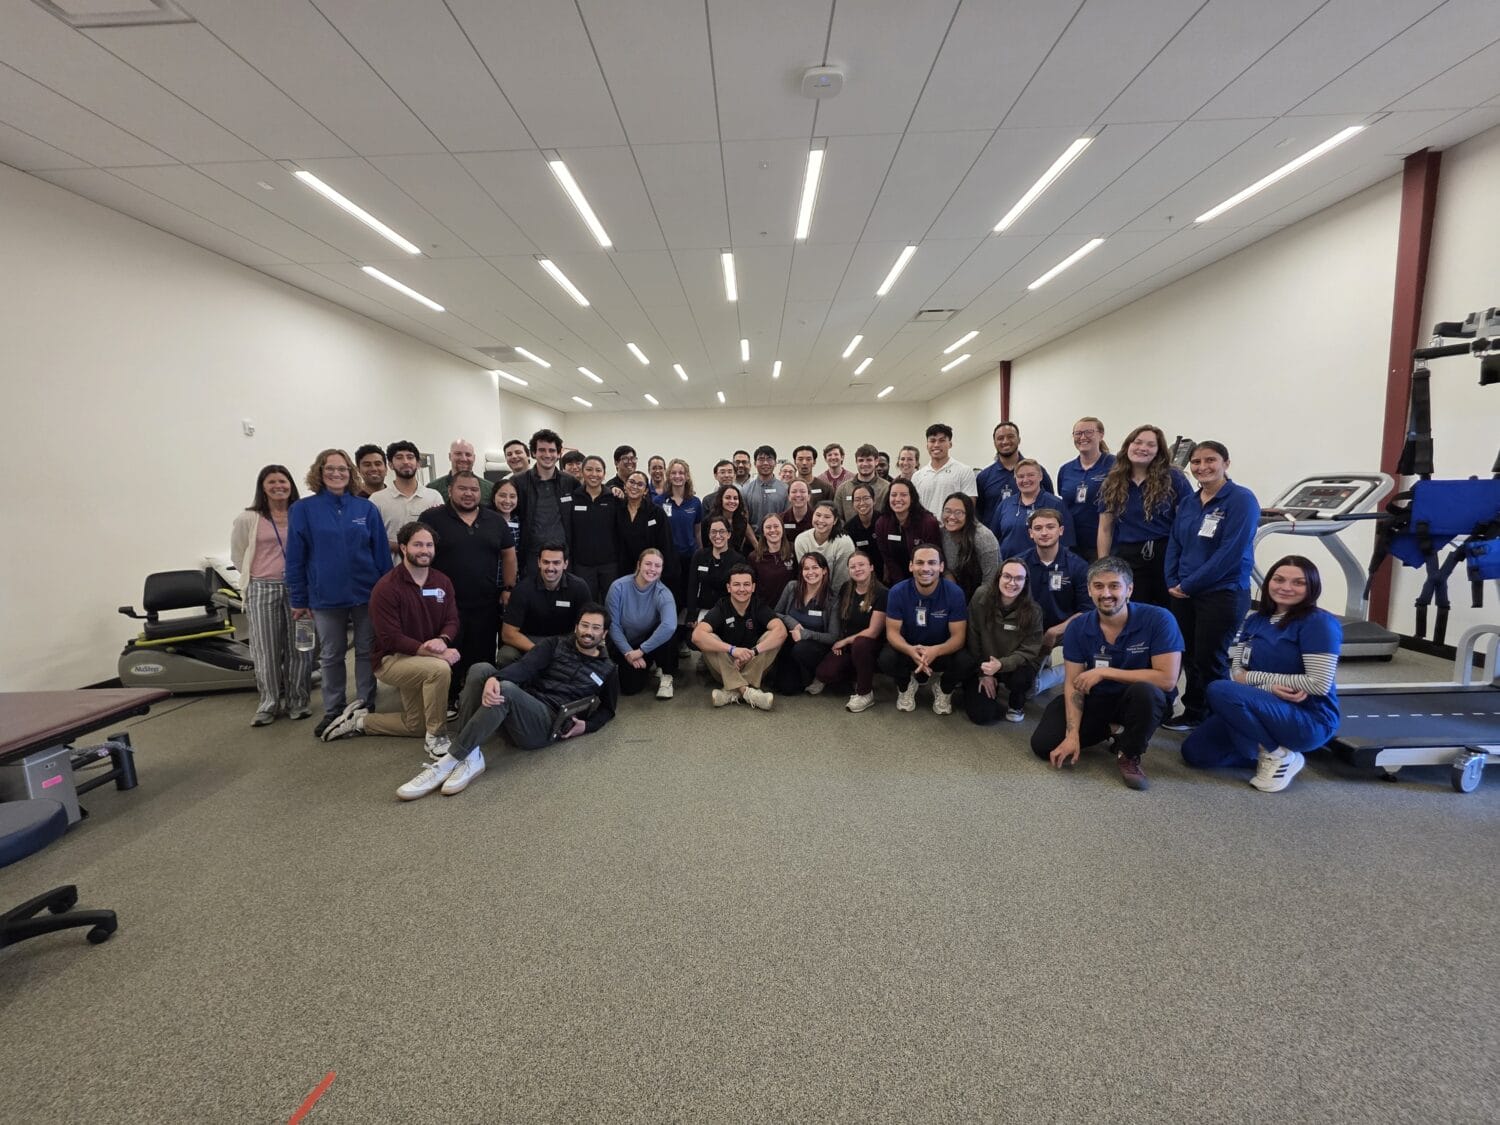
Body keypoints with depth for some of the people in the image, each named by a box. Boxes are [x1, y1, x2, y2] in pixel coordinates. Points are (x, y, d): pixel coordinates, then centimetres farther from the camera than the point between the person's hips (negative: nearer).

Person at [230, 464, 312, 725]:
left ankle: (297, 701, 17)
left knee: (299, 648, 4)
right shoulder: (247, 519, 1)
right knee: (267, 651, 4)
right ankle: (270, 703, 17)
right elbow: (238, 556, 10)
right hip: (262, 590, 0)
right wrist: (258, 577, 10)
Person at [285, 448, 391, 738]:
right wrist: (299, 599, -1)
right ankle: (333, 710, 27)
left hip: (366, 594, 0)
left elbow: (382, 553, 1)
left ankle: (365, 706, 23)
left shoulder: (366, 508, 0)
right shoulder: (303, 510, -2)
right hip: (326, 597, 0)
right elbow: (295, 558, -1)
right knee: (331, 656, 13)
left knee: (366, 652, 10)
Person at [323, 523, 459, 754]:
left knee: (416, 726, 10)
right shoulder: (386, 588, -18)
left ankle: (359, 721, 30)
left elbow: (452, 621, -1)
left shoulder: (442, 582, 0)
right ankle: (435, 738, -18)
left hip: (422, 659, 7)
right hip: (391, 659, -7)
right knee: (440, 669, -35)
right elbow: (392, 640, -23)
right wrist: (438, 653, -30)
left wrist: (442, 640, -26)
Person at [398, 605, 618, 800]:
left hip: (550, 723, -3)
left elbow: (608, 708, 24)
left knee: (507, 689, -34)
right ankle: (470, 756, -30)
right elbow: (525, 666, -1)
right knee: (480, 669, -23)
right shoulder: (557, 644, 16)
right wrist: (494, 678, -24)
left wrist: (586, 726, 2)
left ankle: (449, 762, -27)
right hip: (519, 708, 4)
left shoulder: (607, 669, 14)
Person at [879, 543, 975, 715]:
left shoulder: (955, 593, -19)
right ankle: (906, 685, 7)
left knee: (966, 663, -30)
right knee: (886, 660, -31)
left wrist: (936, 651, -42)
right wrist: (910, 650, -40)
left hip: (943, 649, 0)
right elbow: (892, 631, -16)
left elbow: (958, 636, -19)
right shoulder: (897, 592, -18)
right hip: (907, 647, 0)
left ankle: (944, 689, 7)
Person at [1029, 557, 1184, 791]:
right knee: (1043, 744, -11)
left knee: (1145, 691, -38)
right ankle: (1109, 730, 16)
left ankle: (1129, 755, -8)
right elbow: (1073, 684, -11)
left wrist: (1105, 672, -26)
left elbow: (1167, 679, -26)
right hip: (1095, 699, 3)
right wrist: (1073, 735, -22)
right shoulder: (1078, 628, -11)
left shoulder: (1158, 620, -21)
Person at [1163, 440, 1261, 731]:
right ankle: (1193, 713, 28)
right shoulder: (1187, 503, 11)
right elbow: (1174, 545, 11)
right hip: (1183, 595, 6)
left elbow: (1231, 552, -17)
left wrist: (1188, 584, -16)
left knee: (1210, 661, 1)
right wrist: (1173, 583, -3)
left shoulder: (1241, 500, -9)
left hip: (1222, 594, -6)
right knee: (1189, 656, 13)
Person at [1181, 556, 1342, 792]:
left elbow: (1320, 684, -20)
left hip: (1310, 720, -7)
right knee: (1194, 752, -3)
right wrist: (1270, 686, -19)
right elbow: (1237, 672, 2)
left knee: (1220, 690, -31)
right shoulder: (1255, 620, 7)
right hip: (1261, 710, 7)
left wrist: (1254, 677, -13)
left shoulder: (1320, 623, -12)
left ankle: (1277, 754, -11)